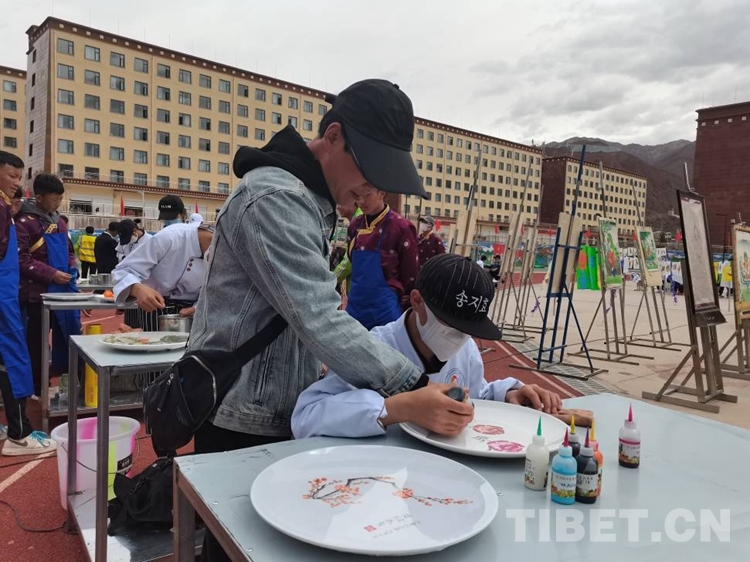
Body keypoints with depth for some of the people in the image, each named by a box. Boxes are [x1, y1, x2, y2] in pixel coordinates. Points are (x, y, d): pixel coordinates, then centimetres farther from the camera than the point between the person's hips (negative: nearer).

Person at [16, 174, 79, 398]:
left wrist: (72, 269, 5)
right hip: (38, 292, -7)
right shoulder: (25, 221, -9)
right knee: (37, 343, 4)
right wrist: (51, 274, -18)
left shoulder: (59, 222, 13)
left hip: (64, 290, 7)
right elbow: (21, 259, -15)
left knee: (70, 336, 10)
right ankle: (38, 391, 15)